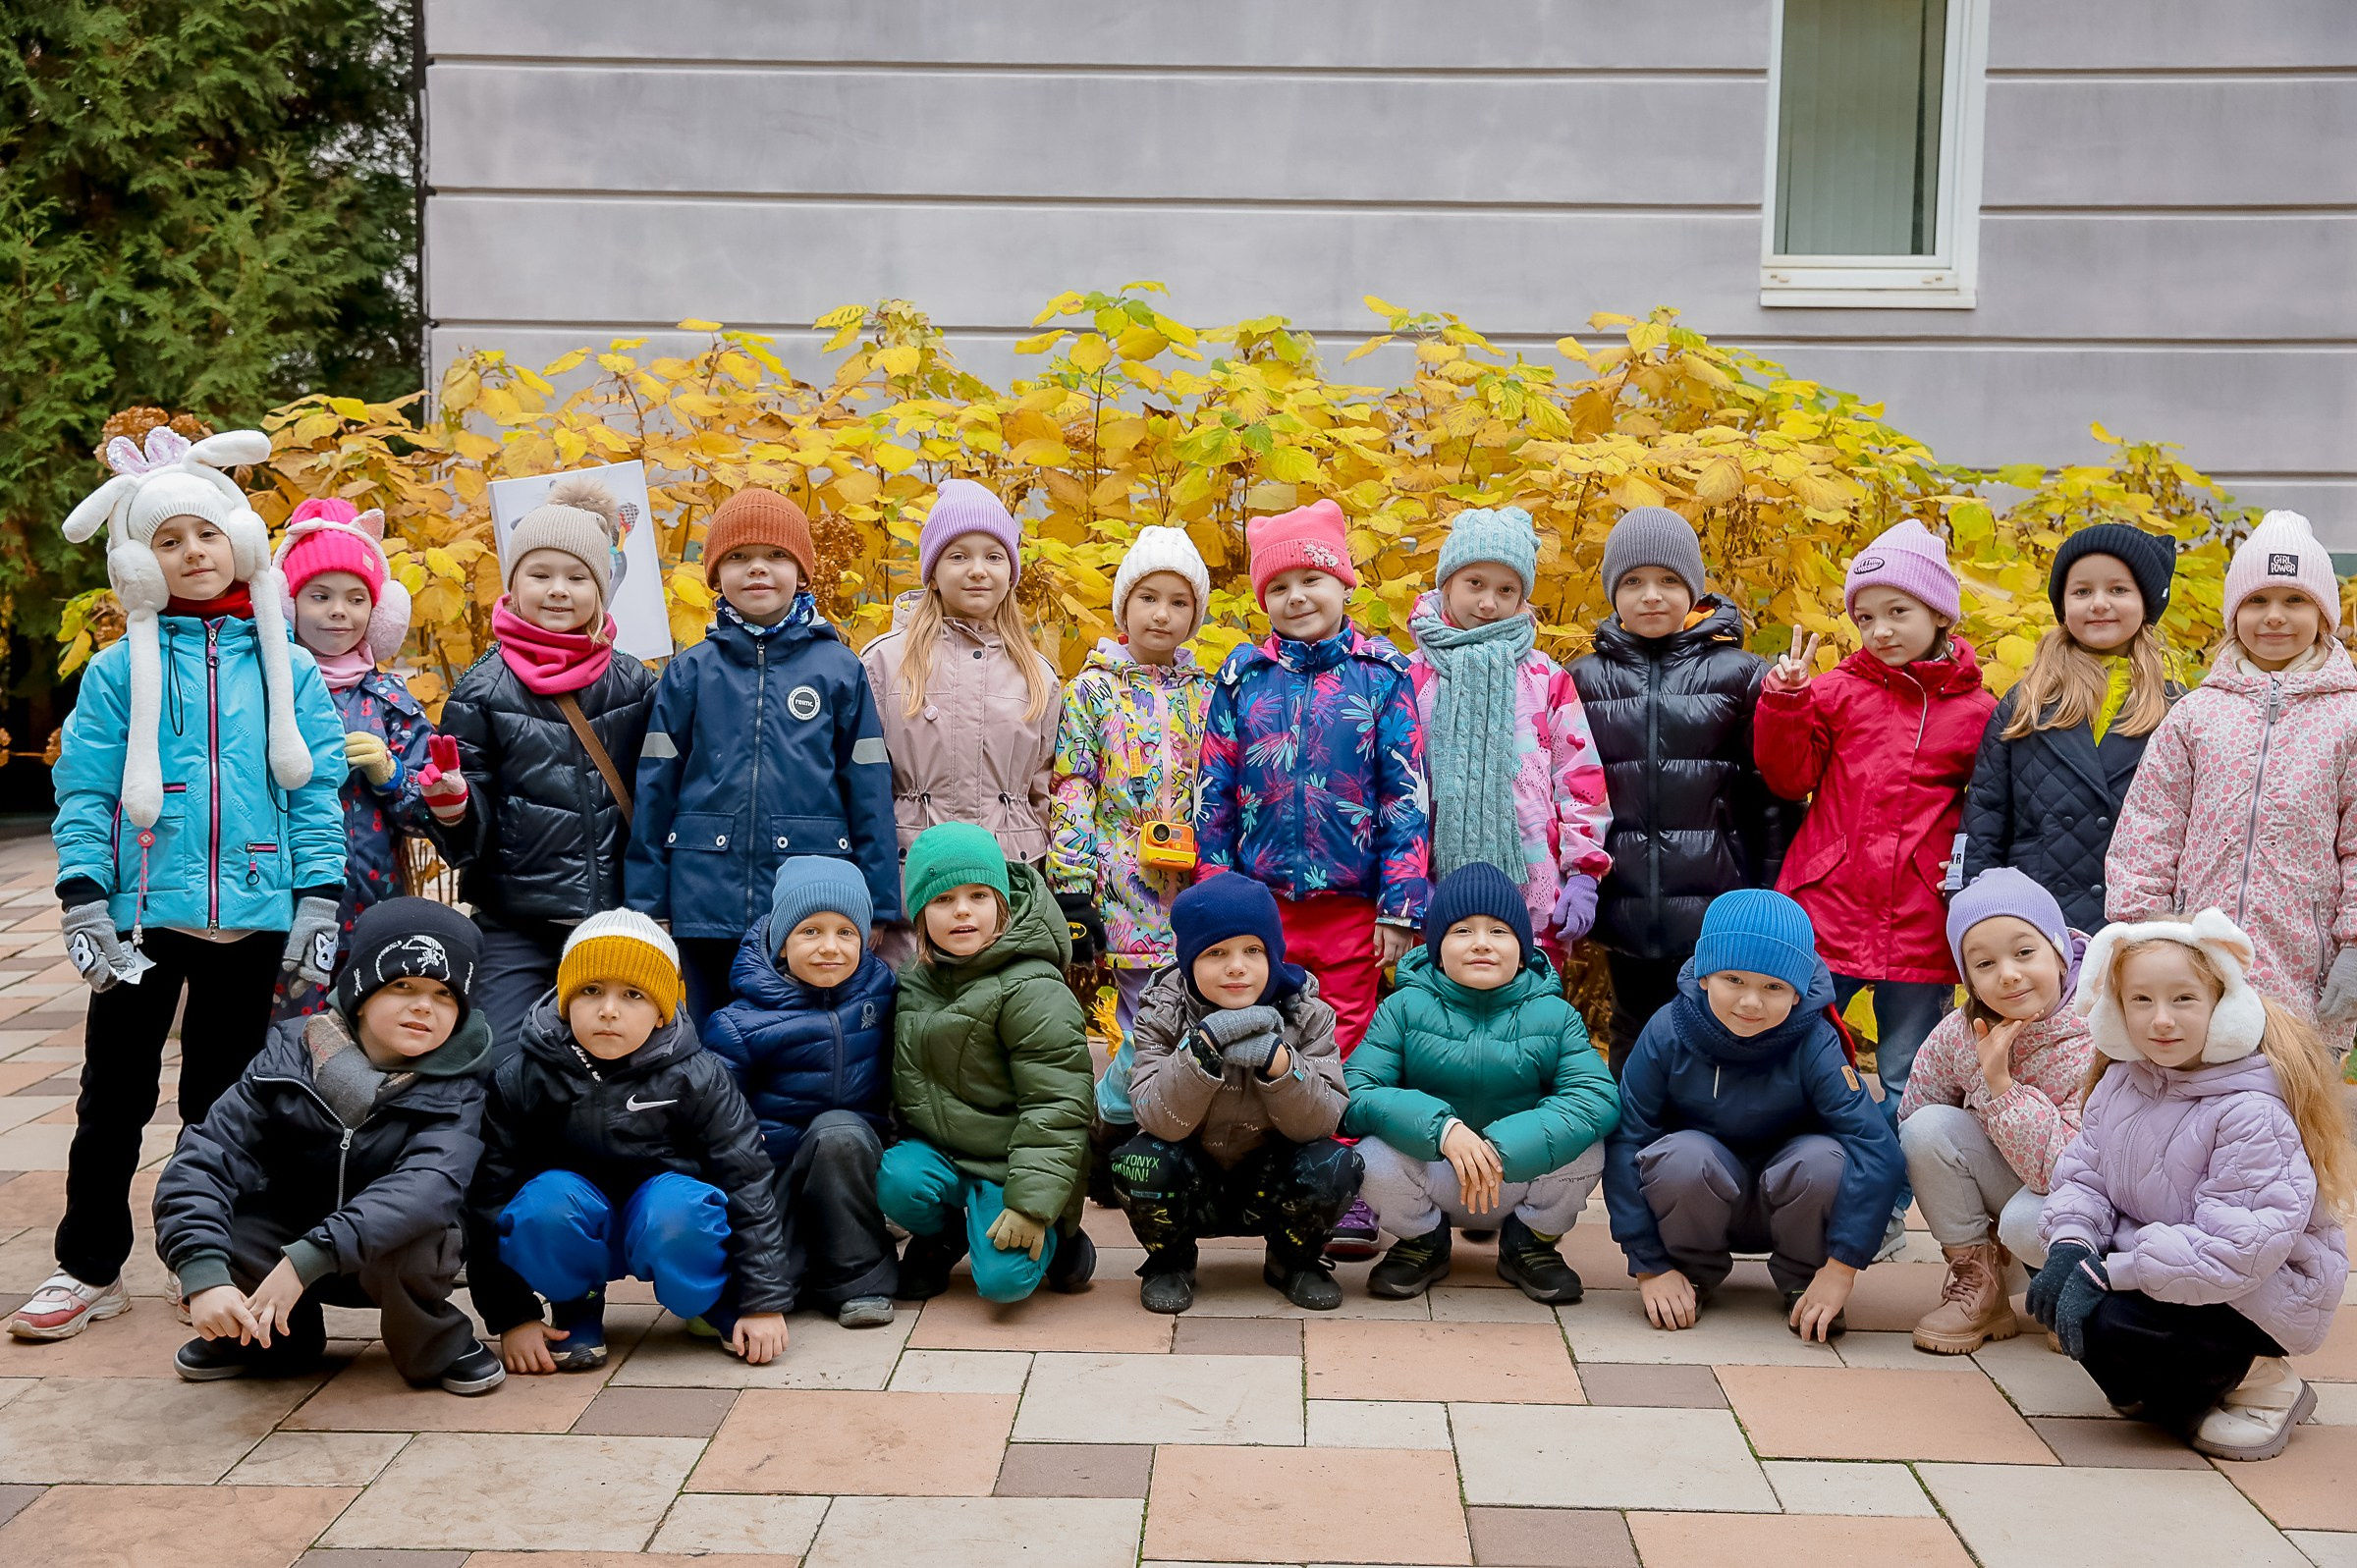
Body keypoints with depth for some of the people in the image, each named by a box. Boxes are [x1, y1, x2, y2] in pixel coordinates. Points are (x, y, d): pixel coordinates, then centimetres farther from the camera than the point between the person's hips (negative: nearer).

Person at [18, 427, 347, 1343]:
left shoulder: (284, 667, 4)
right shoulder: (121, 670, 1)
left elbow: (316, 791, 4)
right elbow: (83, 790, -1)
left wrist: (318, 901, -3)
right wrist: (83, 900, -9)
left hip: (251, 914, 1)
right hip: (143, 912, -1)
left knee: (224, 1093, 11)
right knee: (115, 1093, 7)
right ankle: (89, 1269, 18)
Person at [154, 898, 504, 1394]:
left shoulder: (456, 1091, -19)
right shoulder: (290, 1059, -14)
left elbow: (431, 1186, -37)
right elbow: (203, 1160, -22)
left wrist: (307, 1260, -48)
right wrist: (204, 1276, -39)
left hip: (385, 1256, -3)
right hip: (284, 1237, 3)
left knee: (410, 1237, -37)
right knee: (184, 1231, -25)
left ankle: (438, 1347, -4)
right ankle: (270, 1333, 6)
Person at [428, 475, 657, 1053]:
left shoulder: (634, 684, 6)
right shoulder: (482, 689, 0)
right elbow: (475, 821, 0)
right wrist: (453, 806, -20)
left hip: (616, 920, 2)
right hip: (516, 928, -2)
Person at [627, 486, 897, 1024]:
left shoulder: (840, 670, 2)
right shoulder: (689, 672, 4)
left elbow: (870, 792, 2)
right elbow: (655, 790, 4)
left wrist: (879, 909, 0)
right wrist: (646, 906, 2)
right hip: (708, 902, 1)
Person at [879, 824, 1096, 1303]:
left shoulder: (1031, 989, -17)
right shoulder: (914, 986, 6)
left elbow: (1055, 1102, -19)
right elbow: (901, 1082, 20)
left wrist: (1032, 1201, -24)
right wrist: (880, 1145, 11)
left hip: (1008, 1165, -5)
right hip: (935, 1150, 5)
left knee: (1003, 1279, -23)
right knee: (895, 1182, -28)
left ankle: (1057, 1236, 13)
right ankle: (940, 1236, 8)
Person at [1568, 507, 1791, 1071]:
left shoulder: (1742, 676, 2)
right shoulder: (1586, 680, 7)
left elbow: (1775, 795, 0)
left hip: (1719, 914, -2)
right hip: (1626, 913, 2)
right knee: (1635, 1046, 13)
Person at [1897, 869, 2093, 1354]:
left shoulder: (2095, 1046, -27)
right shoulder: (1958, 1033, -12)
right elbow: (1910, 1120, -2)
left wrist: (2002, 1081, -35)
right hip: (2007, 1183, 5)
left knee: (2027, 1222, -38)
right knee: (1928, 1127, -22)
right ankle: (1976, 1282, -8)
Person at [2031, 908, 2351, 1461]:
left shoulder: (2254, 1112, -25)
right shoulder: (2121, 1079, 0)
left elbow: (2241, 1247, -29)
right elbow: (2083, 1173, 3)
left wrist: (2110, 1271, -29)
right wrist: (2070, 1246, -20)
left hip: (2263, 1294, -8)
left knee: (2108, 1329, -27)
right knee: (2061, 1297, -14)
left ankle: (2258, 1381, -1)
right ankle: (2164, 1394, 10)